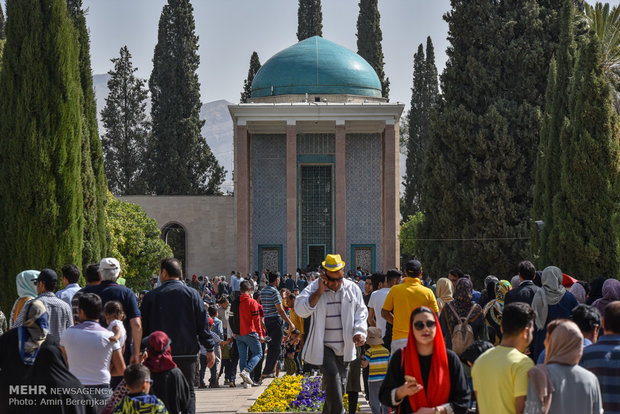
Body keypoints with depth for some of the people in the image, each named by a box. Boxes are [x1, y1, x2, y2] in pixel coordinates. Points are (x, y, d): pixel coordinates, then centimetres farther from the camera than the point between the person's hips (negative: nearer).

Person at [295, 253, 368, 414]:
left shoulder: (352, 289, 4)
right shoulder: (313, 288, -5)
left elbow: (361, 313, 10)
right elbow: (301, 310, -17)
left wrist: (359, 332, -6)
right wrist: (319, 292, -20)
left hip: (344, 347, 4)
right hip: (323, 346, -4)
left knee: (340, 382, 10)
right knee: (332, 376, -23)